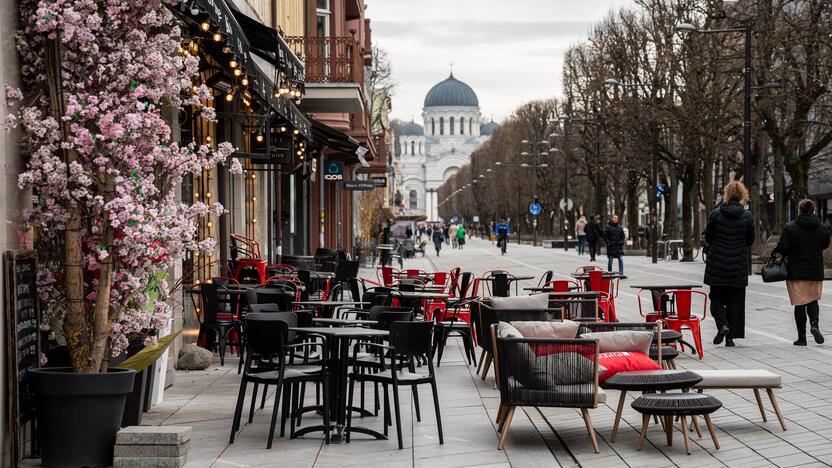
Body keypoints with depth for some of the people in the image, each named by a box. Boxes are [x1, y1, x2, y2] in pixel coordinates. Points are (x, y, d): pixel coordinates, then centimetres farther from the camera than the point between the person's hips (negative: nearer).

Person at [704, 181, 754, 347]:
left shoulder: (716, 214, -8)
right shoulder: (747, 216, -5)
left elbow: (708, 237, 0)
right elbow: (750, 240, 3)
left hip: (717, 264, -1)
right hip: (738, 265, 1)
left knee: (716, 298, 11)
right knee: (735, 300, 9)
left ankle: (722, 325, -13)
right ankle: (730, 336, 8)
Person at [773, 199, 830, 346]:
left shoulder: (789, 228, -10)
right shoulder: (821, 228, -1)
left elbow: (783, 248, -13)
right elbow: (825, 245, 13)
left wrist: (775, 252, 7)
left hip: (796, 272, -2)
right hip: (815, 272, 2)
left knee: (799, 304, 4)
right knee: (813, 300, 17)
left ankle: (802, 336, 6)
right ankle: (814, 324, -10)